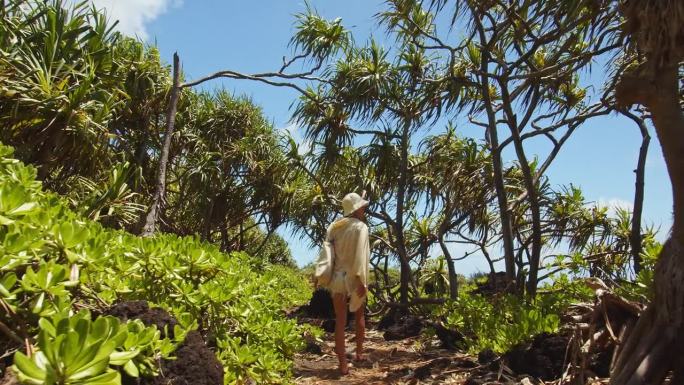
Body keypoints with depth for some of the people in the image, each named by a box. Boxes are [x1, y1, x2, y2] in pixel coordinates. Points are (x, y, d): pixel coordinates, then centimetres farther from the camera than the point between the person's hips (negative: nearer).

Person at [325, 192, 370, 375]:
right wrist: (362, 280, -17)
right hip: (354, 278, -3)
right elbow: (361, 255, -17)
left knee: (340, 321, 5)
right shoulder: (360, 227, -9)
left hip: (337, 277, 3)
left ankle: (343, 364, 5)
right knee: (359, 316, 20)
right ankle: (359, 353, 33)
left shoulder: (334, 227, 7)